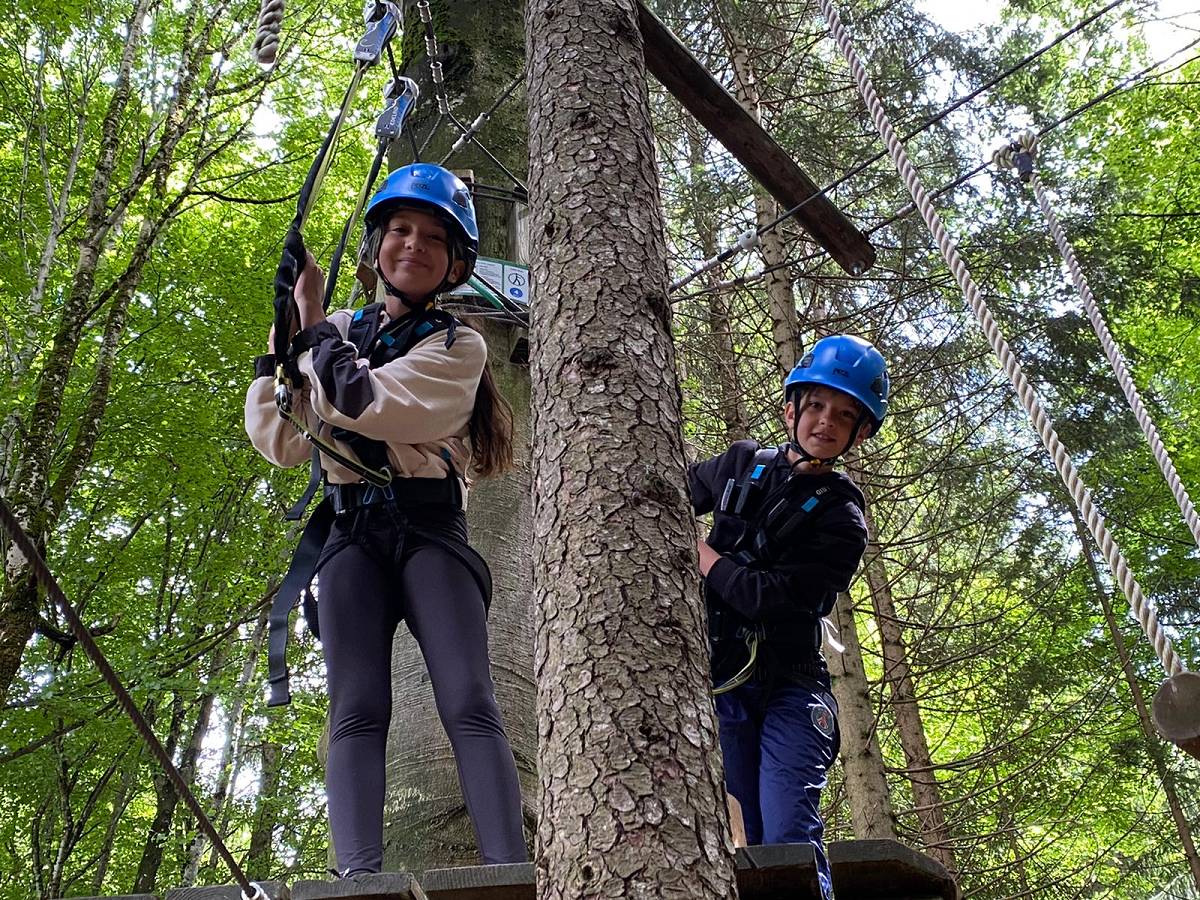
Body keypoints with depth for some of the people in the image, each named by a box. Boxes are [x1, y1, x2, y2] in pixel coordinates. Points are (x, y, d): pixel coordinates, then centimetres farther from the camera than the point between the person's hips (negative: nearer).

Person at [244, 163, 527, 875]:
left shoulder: (458, 346, 6)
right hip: (353, 535, 3)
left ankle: (511, 874, -20)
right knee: (357, 712, -11)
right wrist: (282, 341, 9)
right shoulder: (342, 333, 19)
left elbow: (359, 401, -11)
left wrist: (315, 322, 2)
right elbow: (282, 441, 14)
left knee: (470, 706, -15)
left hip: (429, 530, -3)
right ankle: (360, 877, -19)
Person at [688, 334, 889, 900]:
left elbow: (766, 596, -16)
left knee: (790, 840, -15)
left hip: (790, 686, -3)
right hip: (722, 680, 3)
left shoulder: (843, 520, -5)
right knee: (758, 840, 3)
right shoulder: (742, 464, 9)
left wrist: (701, 553, -5)